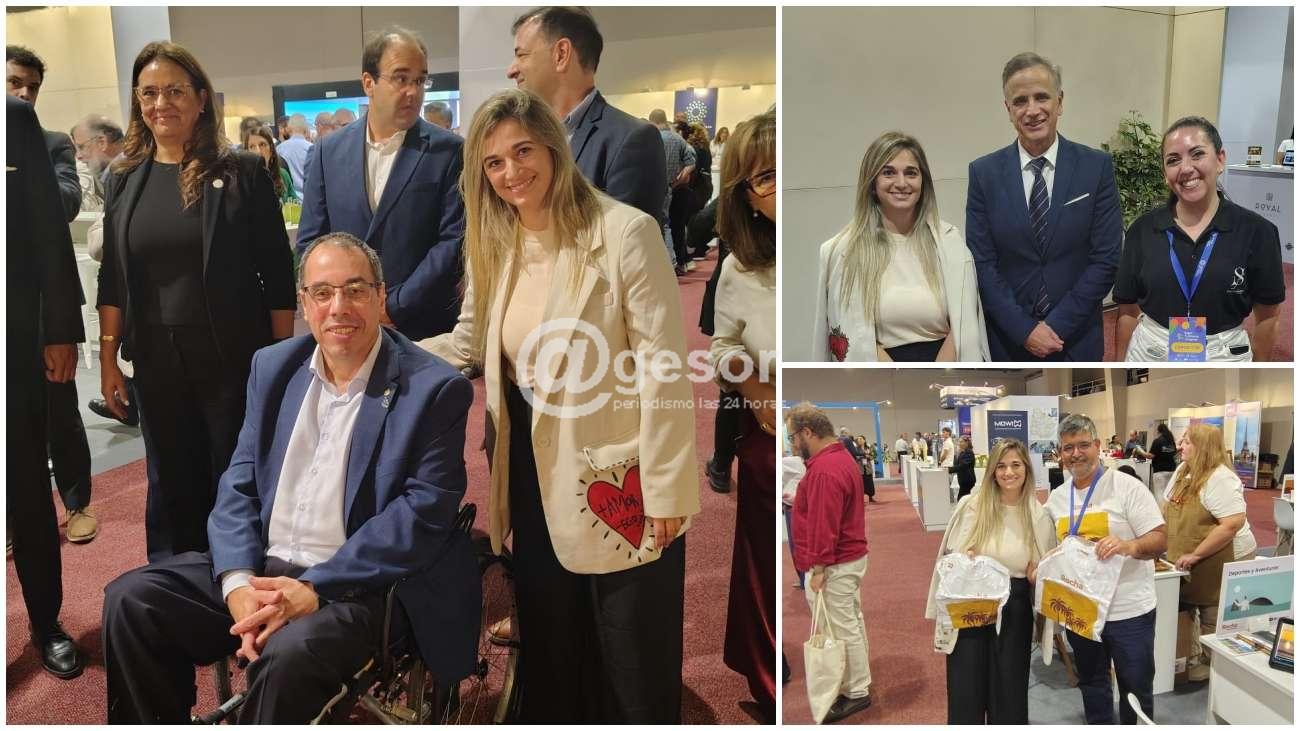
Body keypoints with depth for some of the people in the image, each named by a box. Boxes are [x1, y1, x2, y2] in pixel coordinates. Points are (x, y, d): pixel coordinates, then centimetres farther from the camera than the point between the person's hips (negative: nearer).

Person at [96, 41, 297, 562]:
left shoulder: (242, 173, -5)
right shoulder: (124, 178, 6)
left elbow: (276, 272, -5)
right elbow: (112, 279, 10)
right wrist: (108, 359, 7)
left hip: (234, 357, -3)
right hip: (156, 360, 4)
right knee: (172, 482, 15)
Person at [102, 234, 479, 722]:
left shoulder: (436, 389, -9)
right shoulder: (273, 366, 9)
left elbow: (425, 513, -15)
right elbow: (239, 483, 7)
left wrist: (314, 588, -20)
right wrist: (238, 581, -11)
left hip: (358, 586, -5)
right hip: (259, 568, 6)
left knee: (290, 652, -33)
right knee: (131, 599, -9)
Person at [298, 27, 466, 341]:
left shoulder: (448, 150, -4)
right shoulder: (328, 152, 6)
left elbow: (454, 240, -9)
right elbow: (310, 242, 7)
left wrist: (394, 308, -12)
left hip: (425, 330, -2)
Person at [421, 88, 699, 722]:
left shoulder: (624, 233, -15)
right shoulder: (492, 247, 6)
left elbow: (663, 368, -16)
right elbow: (467, 345, 15)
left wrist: (667, 492, -16)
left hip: (618, 481, -6)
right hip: (535, 478, 6)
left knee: (633, 667, 10)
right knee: (548, 655, 21)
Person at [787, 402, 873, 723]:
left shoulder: (824, 469, -23)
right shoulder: (842, 457, 11)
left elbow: (823, 525, -25)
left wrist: (818, 569, -22)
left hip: (834, 565, -11)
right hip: (852, 556, 11)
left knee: (842, 630, 0)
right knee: (852, 624, 18)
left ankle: (856, 693, 11)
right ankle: (857, 684, 29)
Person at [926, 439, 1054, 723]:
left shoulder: (1038, 516, 2)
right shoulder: (970, 505, -4)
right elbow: (949, 557, 3)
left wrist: (1038, 575, -9)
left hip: (1014, 614, 1)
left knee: (1009, 697, 10)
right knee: (965, 697, 4)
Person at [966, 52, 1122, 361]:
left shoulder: (1097, 167, -3)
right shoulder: (984, 173, -3)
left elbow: (1106, 258, -5)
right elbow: (981, 263, -5)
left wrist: (1056, 326, -11)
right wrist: (1025, 330, -12)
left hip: (1077, 342, 0)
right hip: (1007, 342, 0)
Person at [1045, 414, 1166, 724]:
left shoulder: (1127, 487, -10)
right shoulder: (1056, 498, 6)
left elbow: (1159, 540, -13)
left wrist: (1128, 546, -32)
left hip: (1129, 612, -5)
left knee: (1135, 690, 7)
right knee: (1091, 683, 20)